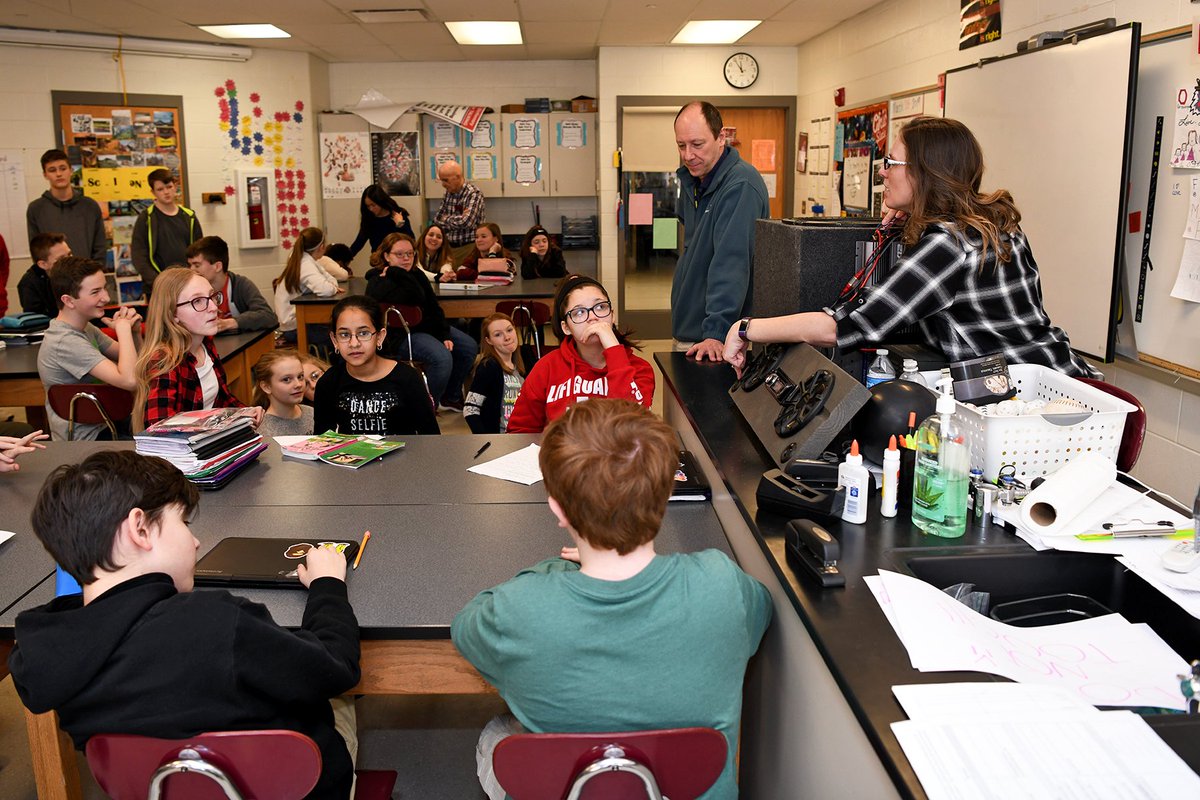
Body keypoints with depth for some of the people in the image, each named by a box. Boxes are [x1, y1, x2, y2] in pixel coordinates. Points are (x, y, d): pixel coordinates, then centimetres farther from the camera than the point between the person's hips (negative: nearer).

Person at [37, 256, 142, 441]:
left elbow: (131, 361, 11)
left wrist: (134, 331, -9)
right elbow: (129, 381, -34)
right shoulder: (66, 342, -25)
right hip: (86, 440, -9)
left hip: (100, 424, 9)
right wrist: (123, 327, -23)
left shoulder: (85, 327, 3)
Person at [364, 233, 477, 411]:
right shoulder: (379, 283, -18)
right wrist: (398, 274, -23)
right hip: (400, 335, -9)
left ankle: (451, 396, 19)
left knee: (469, 347, 5)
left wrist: (445, 336, -1)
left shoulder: (417, 275, 8)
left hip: (426, 327, 9)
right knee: (442, 358, -31)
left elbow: (433, 306, 8)